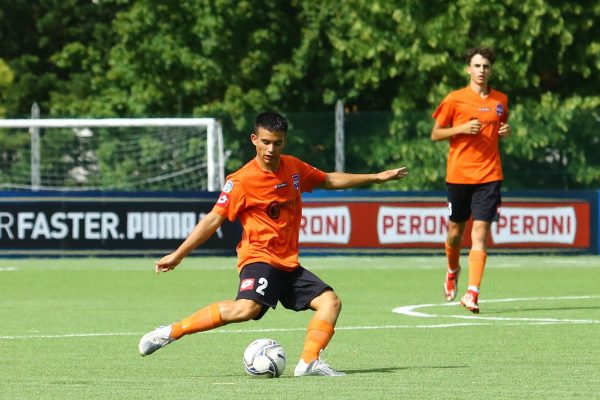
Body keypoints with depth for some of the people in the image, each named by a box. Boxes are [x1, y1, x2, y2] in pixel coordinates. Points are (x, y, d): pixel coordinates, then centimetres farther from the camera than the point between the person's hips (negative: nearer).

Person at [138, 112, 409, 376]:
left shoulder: (293, 167, 8)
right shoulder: (241, 181, -11)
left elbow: (328, 180, 25)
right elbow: (214, 220, -9)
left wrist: (377, 177, 28)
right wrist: (178, 255, -11)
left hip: (288, 264, 8)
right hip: (259, 258, -8)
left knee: (330, 301, -4)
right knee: (247, 308, -33)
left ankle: (309, 362, -15)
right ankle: (171, 333, -26)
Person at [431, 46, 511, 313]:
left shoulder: (500, 100, 8)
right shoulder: (455, 99, -1)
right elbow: (435, 134, 3)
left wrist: (506, 132, 1)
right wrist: (462, 128, -13)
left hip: (489, 175, 1)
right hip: (459, 174, -1)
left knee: (480, 233, -10)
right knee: (456, 231, 10)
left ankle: (472, 293, -15)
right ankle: (453, 271, 42)